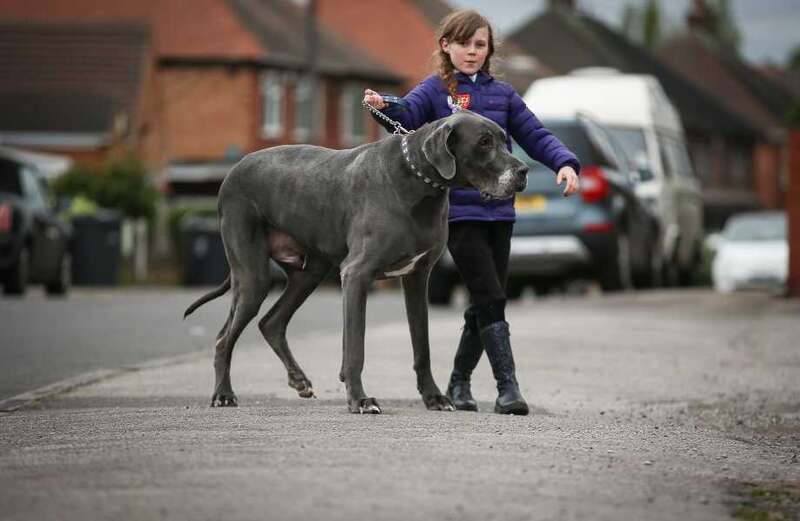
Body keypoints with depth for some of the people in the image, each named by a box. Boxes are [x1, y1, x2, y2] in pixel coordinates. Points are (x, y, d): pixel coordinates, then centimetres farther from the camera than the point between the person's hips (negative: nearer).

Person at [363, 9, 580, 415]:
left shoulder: (501, 94, 14)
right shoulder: (436, 90, 1)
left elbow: (535, 135, 11)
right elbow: (409, 115, -18)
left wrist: (565, 163, -6)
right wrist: (384, 107, -40)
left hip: (498, 210, 5)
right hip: (458, 211, -5)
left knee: (485, 305, 9)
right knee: (490, 299, -12)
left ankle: (458, 383, 25)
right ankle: (508, 388, -12)